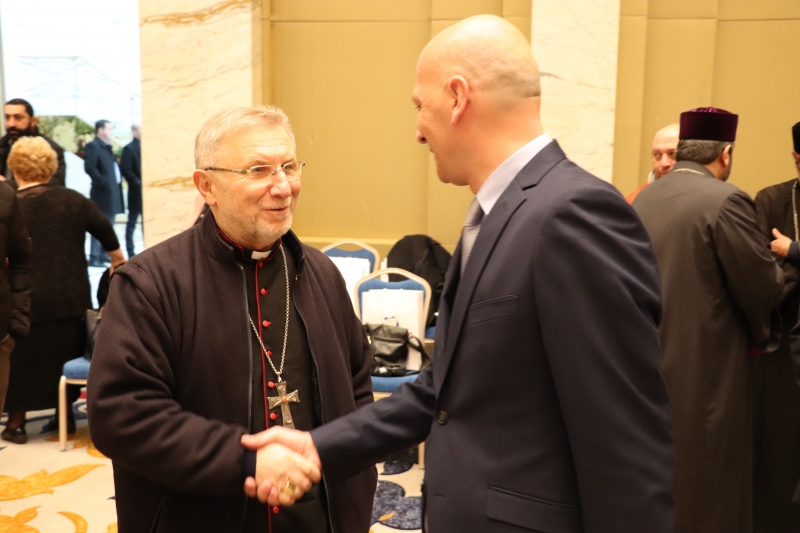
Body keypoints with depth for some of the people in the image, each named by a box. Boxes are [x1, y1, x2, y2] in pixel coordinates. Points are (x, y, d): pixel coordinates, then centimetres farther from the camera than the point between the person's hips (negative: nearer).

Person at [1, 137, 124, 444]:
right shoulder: (72, 199, -1)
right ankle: (66, 414, 24)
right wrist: (118, 258, 22)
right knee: (66, 355, 16)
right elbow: (105, 230, 7)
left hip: (27, 301, -3)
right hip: (72, 298, 3)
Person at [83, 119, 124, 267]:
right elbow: (89, 167, -22)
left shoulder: (107, 147, 18)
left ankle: (104, 254, 24)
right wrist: (102, 182, -22)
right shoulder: (93, 146, -10)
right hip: (103, 192, -10)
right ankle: (94, 257, -4)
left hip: (112, 192, 10)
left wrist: (117, 182, 10)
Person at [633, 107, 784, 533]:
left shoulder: (642, 199, 4)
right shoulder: (724, 200, -15)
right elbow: (763, 286, -14)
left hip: (648, 365, 7)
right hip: (704, 370, -6)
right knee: (705, 493, 6)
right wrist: (761, 334, 7)